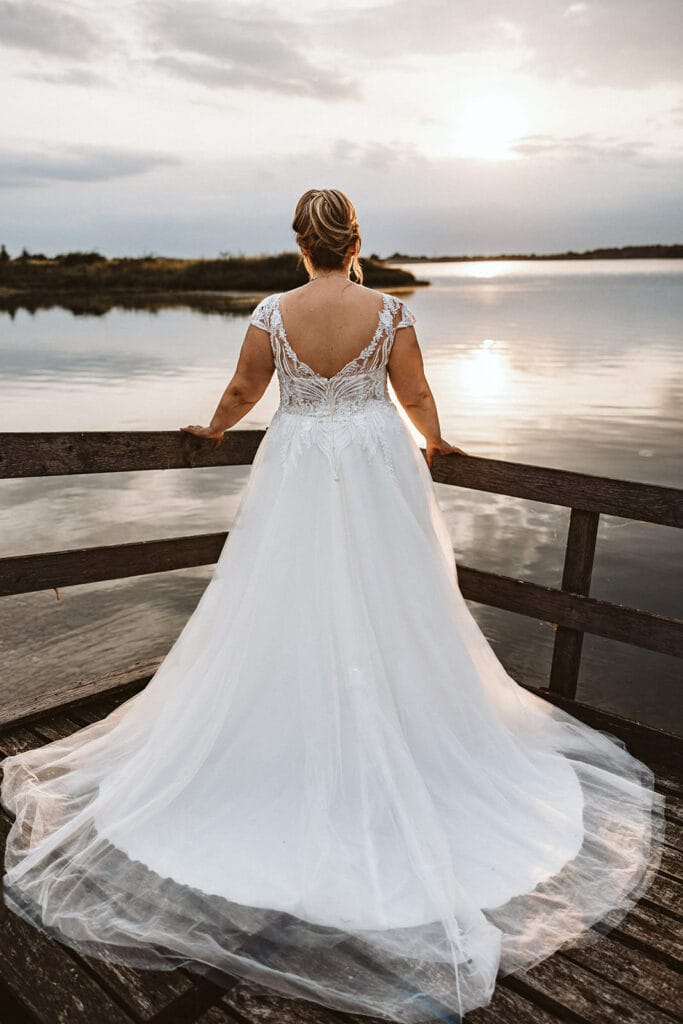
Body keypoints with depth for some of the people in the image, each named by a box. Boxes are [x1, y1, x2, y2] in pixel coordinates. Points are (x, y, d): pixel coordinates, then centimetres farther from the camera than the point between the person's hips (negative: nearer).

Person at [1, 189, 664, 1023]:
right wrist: (434, 445, 21)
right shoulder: (389, 310, -6)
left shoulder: (273, 314, -6)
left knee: (288, 605, 11)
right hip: (378, 463, 0)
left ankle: (294, 744, 24)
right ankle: (392, 740, 27)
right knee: (389, 608, 13)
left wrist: (213, 431, 26)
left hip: (298, 469, 0)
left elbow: (242, 392, 6)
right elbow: (415, 396, 1)